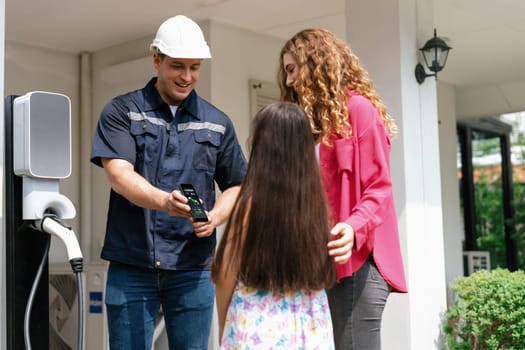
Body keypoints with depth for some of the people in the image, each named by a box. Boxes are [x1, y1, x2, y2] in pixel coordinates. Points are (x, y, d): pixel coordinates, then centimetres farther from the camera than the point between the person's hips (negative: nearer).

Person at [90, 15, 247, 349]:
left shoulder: (217, 123, 10)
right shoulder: (122, 112, 1)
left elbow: (236, 186, 14)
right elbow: (119, 173, -12)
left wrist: (215, 217, -8)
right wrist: (165, 201, -31)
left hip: (193, 267, 2)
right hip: (132, 263, -2)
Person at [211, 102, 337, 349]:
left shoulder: (251, 202, -13)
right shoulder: (318, 202, -3)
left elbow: (227, 276, -6)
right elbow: (321, 270, 8)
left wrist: (224, 329, 7)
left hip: (259, 326, -4)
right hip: (309, 327, 4)